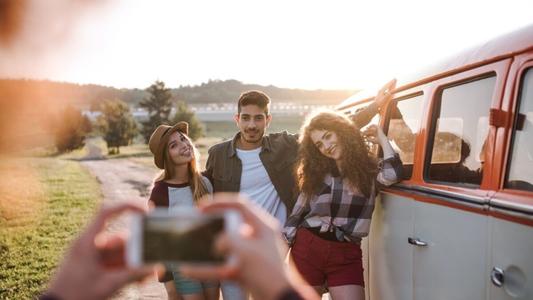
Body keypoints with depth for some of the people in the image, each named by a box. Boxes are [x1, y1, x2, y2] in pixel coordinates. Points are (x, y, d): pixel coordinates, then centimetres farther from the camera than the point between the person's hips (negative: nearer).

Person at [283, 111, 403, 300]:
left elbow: (391, 175, -19)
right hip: (307, 248, 2)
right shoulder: (315, 173, 10)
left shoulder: (369, 168, 4)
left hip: (346, 254, -2)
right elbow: (297, 213, 10)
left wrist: (381, 138, -6)